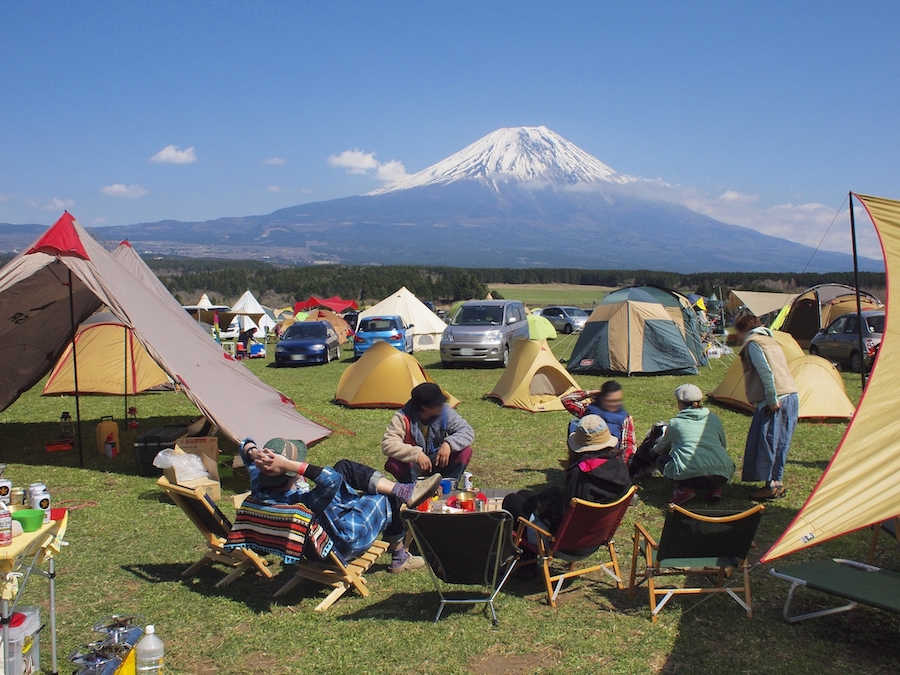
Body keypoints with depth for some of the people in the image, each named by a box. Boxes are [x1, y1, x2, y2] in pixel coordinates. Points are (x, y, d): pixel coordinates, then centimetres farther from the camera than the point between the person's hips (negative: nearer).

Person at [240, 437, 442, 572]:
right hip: (346, 544, -8)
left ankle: (405, 491, 15)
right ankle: (399, 558, 38)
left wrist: (254, 454, -30)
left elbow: (246, 445, -6)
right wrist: (290, 466, -58)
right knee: (390, 500, 11)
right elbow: (332, 480, -53)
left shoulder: (260, 488, -20)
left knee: (344, 467, 9)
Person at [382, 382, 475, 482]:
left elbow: (467, 431, -13)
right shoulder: (403, 418, -23)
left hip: (438, 464, 2)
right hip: (414, 468, -2)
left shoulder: (445, 412, -16)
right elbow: (388, 444, -30)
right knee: (393, 463, -34)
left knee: (465, 451, -22)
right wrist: (416, 454, -44)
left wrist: (449, 443, -34)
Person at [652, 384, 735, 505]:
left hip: (689, 475, -3)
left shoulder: (675, 423, 12)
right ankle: (715, 488, 10)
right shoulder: (714, 419, 18)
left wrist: (653, 449, 54)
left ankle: (683, 488, 1)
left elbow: (661, 449, 29)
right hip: (721, 476, 4)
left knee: (661, 460, 25)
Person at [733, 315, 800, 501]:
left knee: (767, 442, -5)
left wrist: (772, 400, -17)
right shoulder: (771, 341, 24)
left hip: (774, 402, -9)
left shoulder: (753, 343, -4)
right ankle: (777, 482, 18)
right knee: (777, 443, 14)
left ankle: (772, 486, -3)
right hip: (791, 397, 9)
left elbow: (766, 372, -16)